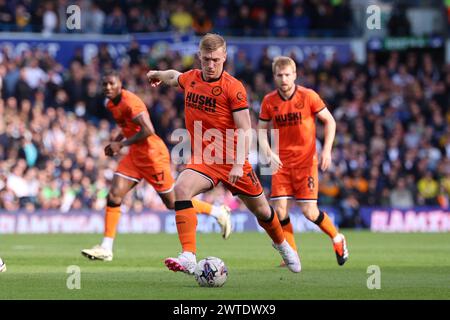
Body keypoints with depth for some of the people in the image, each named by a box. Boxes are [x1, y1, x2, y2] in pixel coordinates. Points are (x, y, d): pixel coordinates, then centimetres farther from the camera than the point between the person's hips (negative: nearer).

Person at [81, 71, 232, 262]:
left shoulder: (130, 102, -21)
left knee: (173, 203, 2)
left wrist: (121, 144, -22)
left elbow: (148, 130, -28)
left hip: (153, 155, -9)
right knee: (114, 195, -5)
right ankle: (106, 249, -4)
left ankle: (219, 212, 21)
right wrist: (115, 142, 8)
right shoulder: (111, 104, 8)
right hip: (135, 155, 9)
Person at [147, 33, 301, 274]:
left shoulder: (233, 87, -15)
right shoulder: (190, 79, 0)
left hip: (232, 160, -3)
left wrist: (239, 164, -25)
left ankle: (282, 245, 45)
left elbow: (245, 130, -17)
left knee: (261, 210, 11)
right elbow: (175, 77, 29)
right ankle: (188, 257, -32)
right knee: (181, 189, -27)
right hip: (203, 159, 3)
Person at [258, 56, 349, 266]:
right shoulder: (269, 101, -1)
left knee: (309, 211, -7)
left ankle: (337, 238, 21)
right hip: (281, 163, 3)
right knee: (279, 210, -9)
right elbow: (261, 131, 5)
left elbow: (329, 121, 0)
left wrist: (327, 150, -10)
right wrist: (268, 153, -13)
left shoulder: (308, 96, -8)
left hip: (306, 161, -3)